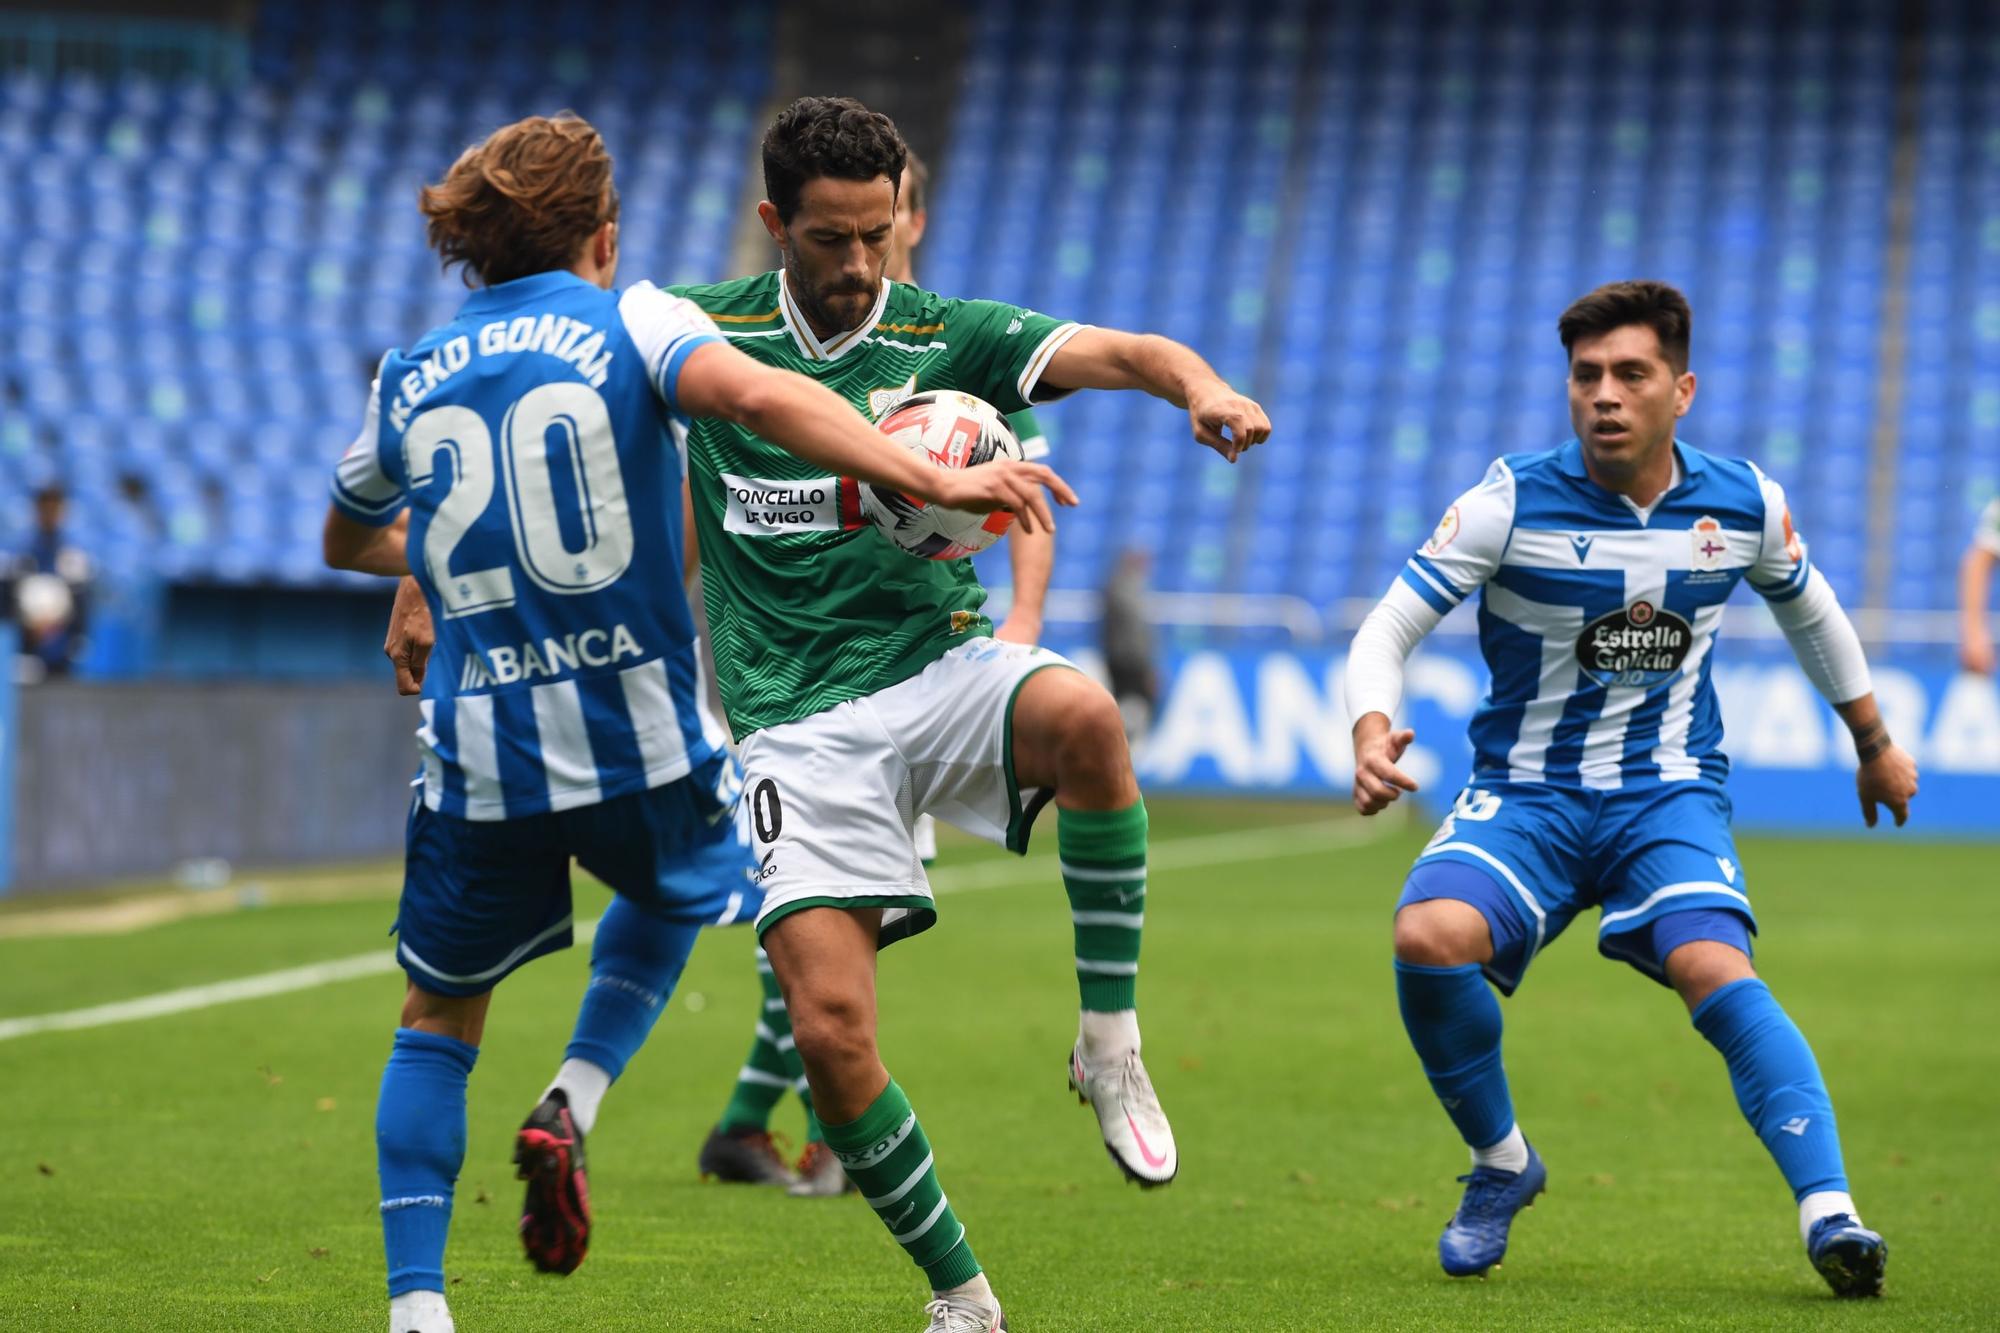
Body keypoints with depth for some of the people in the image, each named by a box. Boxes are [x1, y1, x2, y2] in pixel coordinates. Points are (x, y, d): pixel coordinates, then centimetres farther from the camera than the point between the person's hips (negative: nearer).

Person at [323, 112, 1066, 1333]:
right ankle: (574, 1105, 12)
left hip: (479, 760, 2)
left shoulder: (407, 381, 10)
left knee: (440, 1023, 16)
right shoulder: (629, 324, -1)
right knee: (677, 884, 33)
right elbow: (755, 395, -22)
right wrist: (931, 481, -25)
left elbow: (348, 542, 27)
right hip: (639, 740, -2)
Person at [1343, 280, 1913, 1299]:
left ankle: (1828, 1215, -32)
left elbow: (1808, 606, 19)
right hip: (1526, 792, 0)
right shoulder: (1515, 500, -11)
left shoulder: (1744, 504, -3)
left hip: (1670, 794, 0)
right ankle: (1501, 1163, -2)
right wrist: (1371, 734, -32)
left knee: (1712, 966, -29)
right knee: (1429, 937, -28)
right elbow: (1388, 629, -11)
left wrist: (1874, 739, 30)